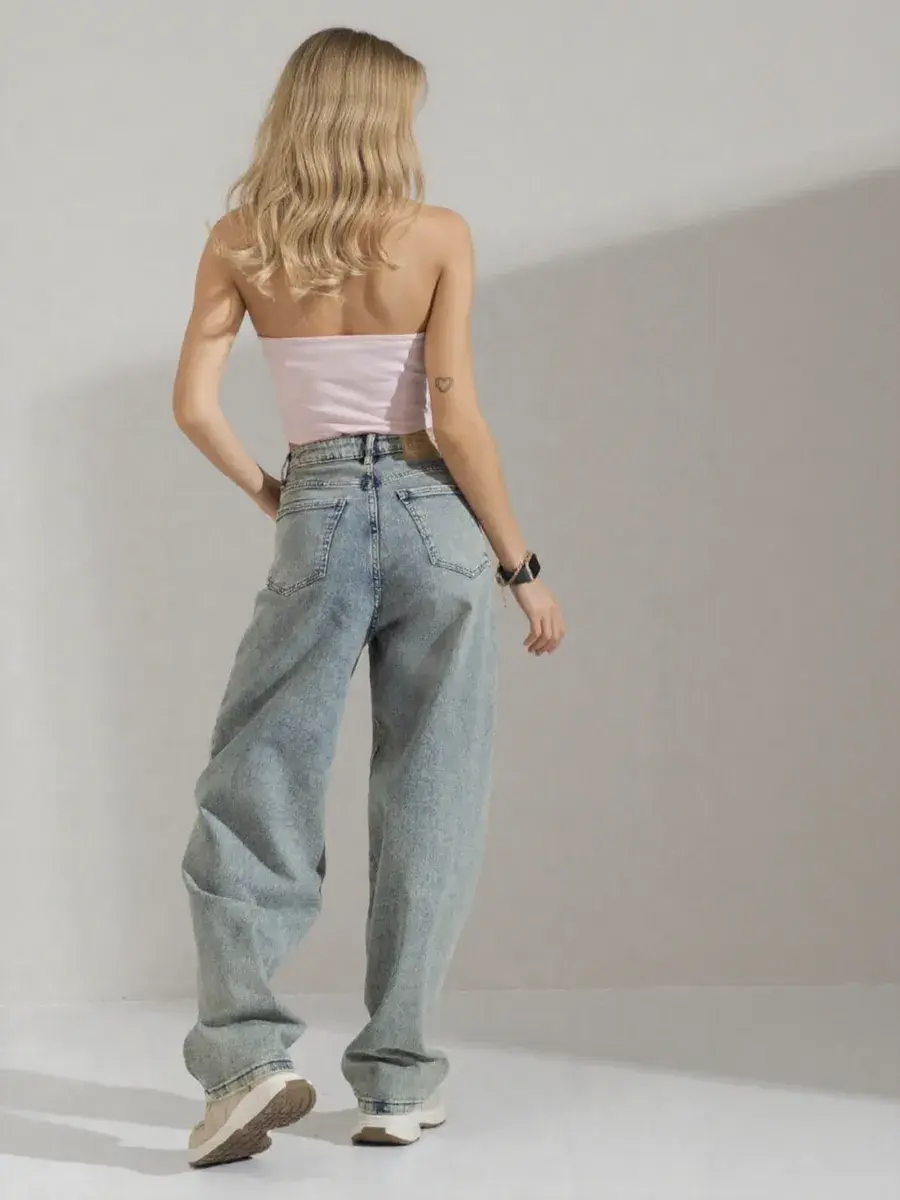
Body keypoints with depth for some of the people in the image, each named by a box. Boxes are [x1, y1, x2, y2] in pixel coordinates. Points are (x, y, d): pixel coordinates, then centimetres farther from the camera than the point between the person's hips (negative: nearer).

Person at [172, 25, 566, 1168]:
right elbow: (455, 416, -9)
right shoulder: (436, 234, -4)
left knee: (254, 782, 6)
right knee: (424, 797, 5)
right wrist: (521, 564, -3)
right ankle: (397, 1082, 9)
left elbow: (194, 406, -1)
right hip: (433, 515, -1)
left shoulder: (238, 243, 3)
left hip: (319, 516, 1)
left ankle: (243, 1051, -9)